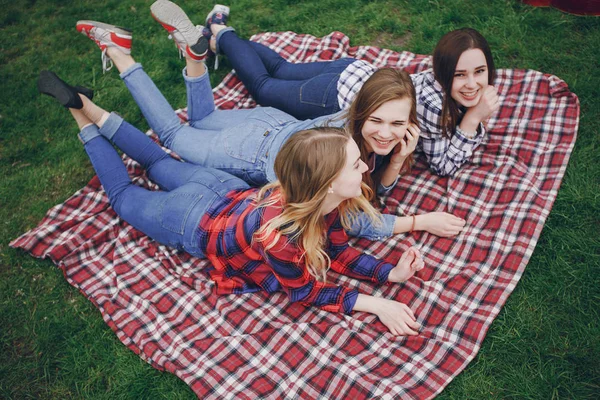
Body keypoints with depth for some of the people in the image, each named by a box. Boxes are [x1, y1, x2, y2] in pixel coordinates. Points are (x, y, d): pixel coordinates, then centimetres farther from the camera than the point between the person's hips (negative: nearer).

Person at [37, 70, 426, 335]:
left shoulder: (329, 198, -26)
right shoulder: (278, 233, -45)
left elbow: (338, 252, -12)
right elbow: (305, 290, -27)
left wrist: (392, 272, -25)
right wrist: (375, 304, -34)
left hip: (227, 189, 4)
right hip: (194, 221, -4)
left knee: (163, 164, 30)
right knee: (124, 195, 23)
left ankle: (94, 110, 37)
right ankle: (80, 113, 30)